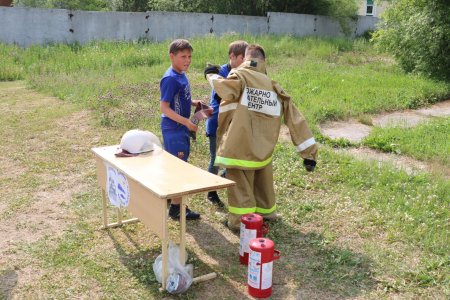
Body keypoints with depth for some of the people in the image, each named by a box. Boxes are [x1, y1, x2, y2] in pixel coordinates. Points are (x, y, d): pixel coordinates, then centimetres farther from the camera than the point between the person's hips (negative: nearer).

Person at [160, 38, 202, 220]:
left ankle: (172, 196, 35)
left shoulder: (182, 75, 9)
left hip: (182, 128, 9)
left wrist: (193, 103, 6)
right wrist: (186, 122, -26)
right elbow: (164, 107, -23)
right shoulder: (170, 79, -19)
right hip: (173, 129, -9)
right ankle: (176, 208, 8)